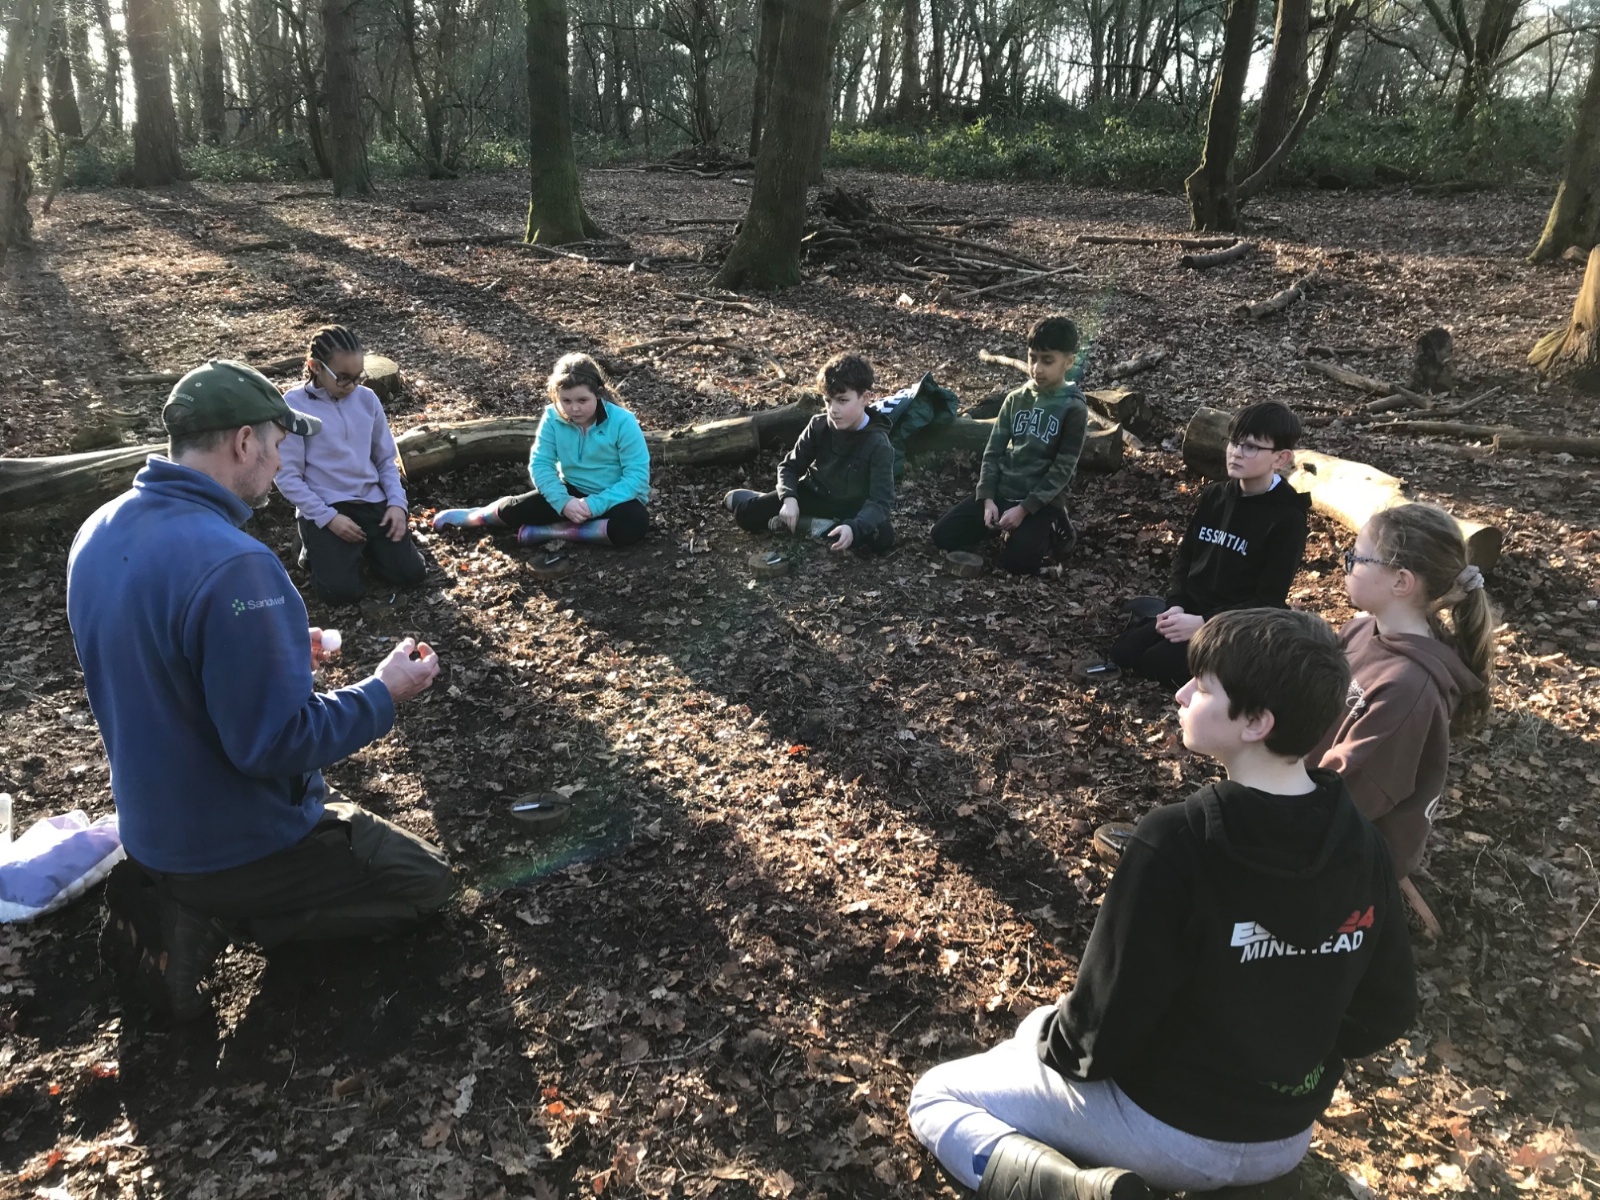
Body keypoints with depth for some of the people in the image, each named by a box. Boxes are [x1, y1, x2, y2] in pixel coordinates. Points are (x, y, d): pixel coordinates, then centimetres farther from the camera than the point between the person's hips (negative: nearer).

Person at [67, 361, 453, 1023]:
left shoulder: (100, 534, -3)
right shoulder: (232, 565, -32)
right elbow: (278, 741, -29)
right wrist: (384, 692, -15)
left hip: (149, 826, 8)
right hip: (236, 843, -8)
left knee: (330, 807, 34)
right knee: (424, 880, 10)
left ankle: (174, 899, 12)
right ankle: (208, 920, 1)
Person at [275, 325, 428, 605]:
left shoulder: (367, 398, 3)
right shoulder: (294, 406, -10)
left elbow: (386, 458, 11)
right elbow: (287, 476, -9)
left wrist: (397, 502, -4)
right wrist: (328, 518, -15)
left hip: (373, 502, 4)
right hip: (324, 509, -4)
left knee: (411, 573, -8)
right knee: (342, 591, -18)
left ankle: (365, 545, 21)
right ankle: (316, 549, 15)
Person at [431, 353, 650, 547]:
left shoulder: (622, 422, -22)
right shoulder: (553, 417, -11)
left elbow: (637, 475, -22)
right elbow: (540, 464, -8)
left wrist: (594, 505, -29)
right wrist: (563, 502, -25)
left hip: (615, 498, -3)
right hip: (574, 492, 3)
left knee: (635, 524, -36)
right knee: (514, 509, -12)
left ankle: (554, 531, -25)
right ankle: (475, 516, 22)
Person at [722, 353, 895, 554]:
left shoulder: (878, 445, -21)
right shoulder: (819, 426, -9)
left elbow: (881, 500, -26)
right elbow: (790, 465, -1)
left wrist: (854, 528, -46)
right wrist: (789, 498, -23)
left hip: (850, 509, -2)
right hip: (813, 495, 2)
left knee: (883, 536, -36)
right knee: (747, 514, -13)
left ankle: (816, 527, -22)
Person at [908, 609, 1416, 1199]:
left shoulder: (1177, 841, -31)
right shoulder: (1364, 847, -12)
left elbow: (1104, 1022, -24)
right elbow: (1386, 1013, 1)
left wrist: (1054, 1046, -2)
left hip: (1164, 1126, -7)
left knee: (934, 1093, 11)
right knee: (1043, 1028, 31)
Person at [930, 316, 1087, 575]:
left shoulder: (1073, 409, -9)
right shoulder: (1015, 399, 5)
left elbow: (1062, 470, -12)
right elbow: (993, 451, 4)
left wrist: (1024, 509, -18)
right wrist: (987, 499, -9)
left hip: (1042, 500, -5)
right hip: (1002, 493, 5)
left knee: (1016, 561, -27)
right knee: (943, 535, -9)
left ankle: (1050, 527, 4)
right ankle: (1007, 525, 11)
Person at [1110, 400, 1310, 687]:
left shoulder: (1287, 518, -13)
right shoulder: (1214, 494, 6)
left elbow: (1268, 601, -16)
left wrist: (1204, 622, -25)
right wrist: (1176, 605, -8)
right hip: (1191, 610, 7)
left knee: (1157, 663, -23)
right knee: (1123, 652, -10)